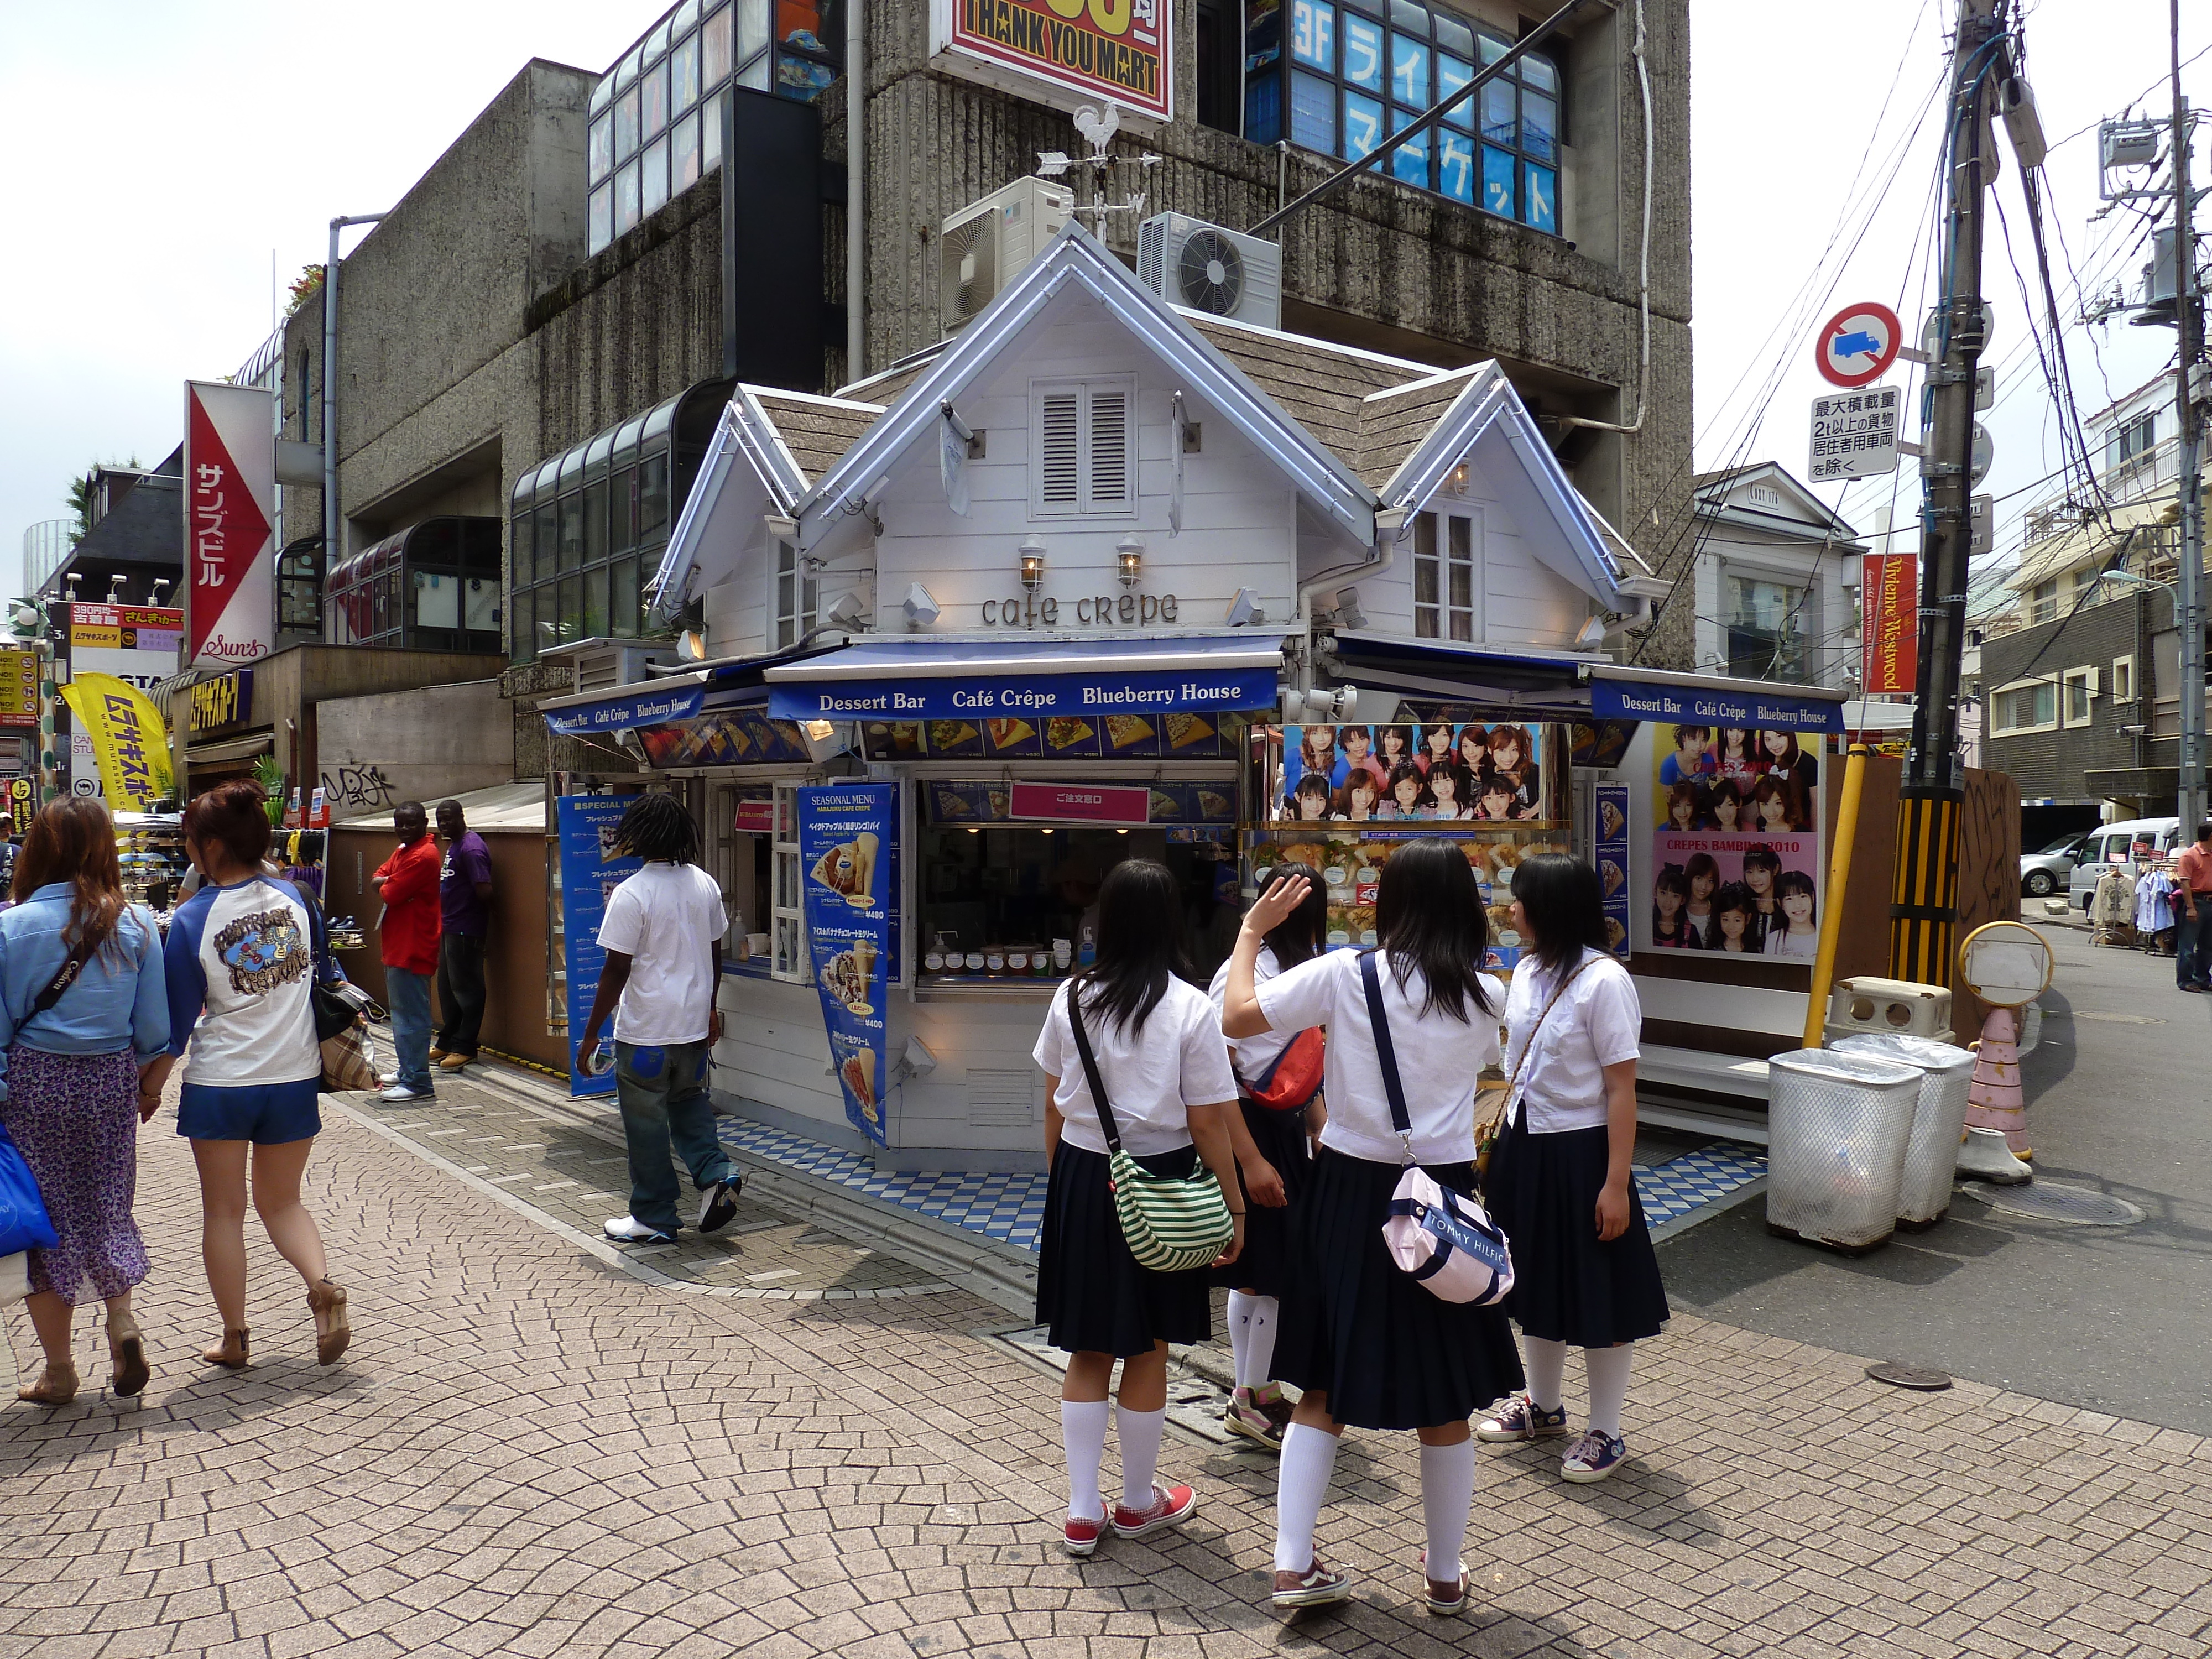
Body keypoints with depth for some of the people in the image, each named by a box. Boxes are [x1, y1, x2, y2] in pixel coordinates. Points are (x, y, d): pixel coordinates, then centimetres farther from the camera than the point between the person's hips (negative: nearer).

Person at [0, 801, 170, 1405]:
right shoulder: (136, 924, -6)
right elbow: (153, 1022, -1)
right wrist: (150, 1082, 13)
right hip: (111, 1081, 2)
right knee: (108, 1207, 19)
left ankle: (58, 1371, 18)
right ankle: (121, 1317, 0)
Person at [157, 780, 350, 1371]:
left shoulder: (192, 919, -12)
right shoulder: (296, 899, -3)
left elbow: (176, 1018, -7)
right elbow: (324, 978, 9)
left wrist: (151, 1084, 7)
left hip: (219, 1085, -3)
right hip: (294, 1078, 3)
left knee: (223, 1211, 12)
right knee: (281, 1200, 19)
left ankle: (234, 1338, 18)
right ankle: (323, 1284, -6)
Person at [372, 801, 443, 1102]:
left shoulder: (423, 856, -18)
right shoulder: (402, 850, 17)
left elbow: (390, 894, -19)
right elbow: (379, 877, 11)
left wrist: (386, 885, 2)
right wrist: (390, 883, -10)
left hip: (412, 949, -11)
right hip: (398, 946, 11)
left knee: (412, 1015, -9)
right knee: (403, 1011, 19)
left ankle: (417, 1083, -8)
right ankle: (407, 1070, 30)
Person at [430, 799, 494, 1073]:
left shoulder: (471, 848, -18)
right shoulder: (453, 845, 15)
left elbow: (484, 891, -24)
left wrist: (485, 918, -9)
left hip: (466, 930, -11)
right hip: (449, 927, 11)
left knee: (465, 987, -2)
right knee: (447, 987, 17)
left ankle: (464, 1047, 4)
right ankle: (447, 1042, 27)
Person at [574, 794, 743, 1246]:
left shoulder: (631, 894, -17)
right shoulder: (706, 885, 1)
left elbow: (616, 971, -15)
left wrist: (591, 1034, -7)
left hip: (645, 1029, -6)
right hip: (694, 1024, 6)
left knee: (647, 1123, 6)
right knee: (689, 1101, 25)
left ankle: (654, 1219, 16)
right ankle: (716, 1174, 7)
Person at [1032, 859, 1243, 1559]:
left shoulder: (1072, 997, -2)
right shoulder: (1190, 1008, -13)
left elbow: (1054, 1106, 6)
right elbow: (1207, 1124, -12)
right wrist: (1234, 1206, -1)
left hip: (1081, 1178, 3)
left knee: (1088, 1352, 15)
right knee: (1147, 1351, 14)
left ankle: (1082, 1514, 22)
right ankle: (1138, 1502, 31)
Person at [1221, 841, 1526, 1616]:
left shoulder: (1342, 975, -10)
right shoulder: (1484, 996, -3)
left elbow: (1235, 1017, -8)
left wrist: (1253, 930, 5)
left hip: (1350, 1189, 0)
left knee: (1324, 1385, 13)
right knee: (1444, 1397, 13)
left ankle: (1293, 1563, 13)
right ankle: (1445, 1575, 27)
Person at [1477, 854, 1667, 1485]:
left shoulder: (1603, 981, -18)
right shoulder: (1527, 972, 3)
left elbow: (1621, 1088, -17)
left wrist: (1617, 1182, -17)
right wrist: (1497, 1137, 11)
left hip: (1579, 1151, -7)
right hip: (1525, 1145, 7)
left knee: (1596, 1292, 5)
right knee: (1537, 1282, 19)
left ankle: (1605, 1434, 21)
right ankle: (1542, 1406, 37)